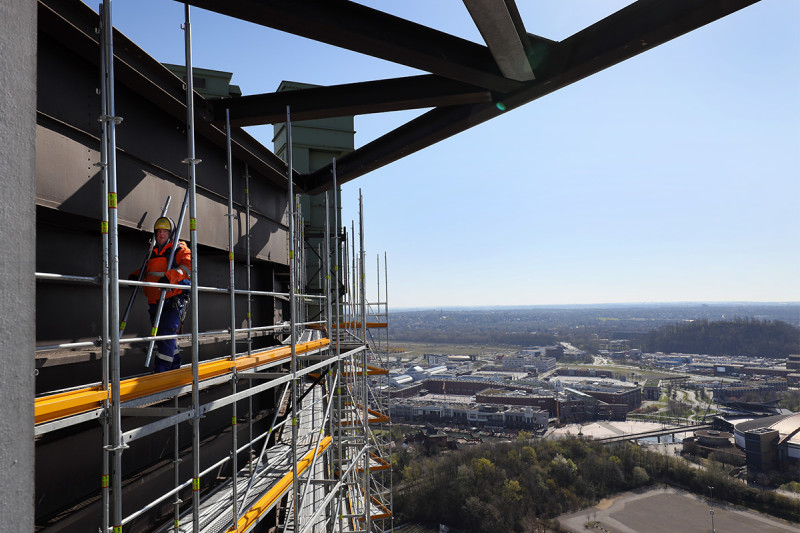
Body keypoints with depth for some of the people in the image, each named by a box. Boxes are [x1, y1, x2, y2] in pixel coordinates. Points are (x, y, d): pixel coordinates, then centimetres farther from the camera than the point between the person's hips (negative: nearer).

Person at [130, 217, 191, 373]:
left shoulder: (180, 249, 1)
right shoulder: (154, 252, 23)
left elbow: (188, 266, -17)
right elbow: (146, 269, 34)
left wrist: (169, 276, -31)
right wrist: (135, 275, 12)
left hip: (173, 301, -7)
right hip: (154, 303, 7)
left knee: (167, 335, -14)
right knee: (160, 337, 12)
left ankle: (161, 370, -12)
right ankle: (175, 366, 26)